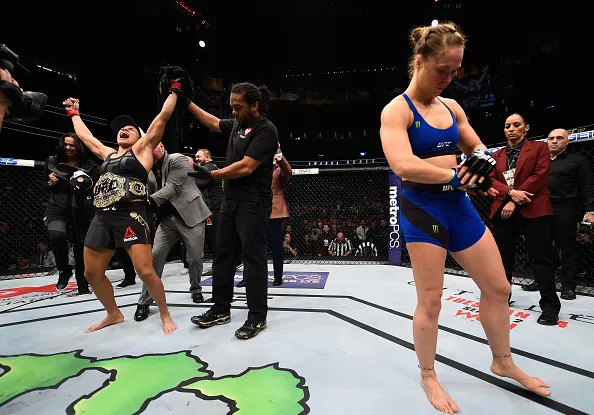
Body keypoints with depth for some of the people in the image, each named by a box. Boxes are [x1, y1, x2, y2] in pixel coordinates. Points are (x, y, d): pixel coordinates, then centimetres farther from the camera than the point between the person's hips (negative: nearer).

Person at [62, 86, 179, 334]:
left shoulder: (141, 149, 7)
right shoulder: (108, 154, 23)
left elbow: (163, 116, 5)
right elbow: (84, 134, 39)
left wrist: (174, 90, 12)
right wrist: (74, 113, 50)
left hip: (130, 216, -7)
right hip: (102, 217, 7)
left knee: (145, 272, -13)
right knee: (92, 273, 12)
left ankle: (165, 314, 8)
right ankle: (114, 314, 33)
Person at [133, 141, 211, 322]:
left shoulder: (177, 159, -6)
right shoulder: (149, 171, 13)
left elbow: (172, 187, -17)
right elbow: (149, 194, 14)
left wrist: (150, 200, -27)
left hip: (190, 214, -5)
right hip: (167, 218, 5)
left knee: (195, 257, 2)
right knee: (155, 256, -4)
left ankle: (195, 289, 29)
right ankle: (144, 302, 8)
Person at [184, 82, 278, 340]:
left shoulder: (266, 130, -12)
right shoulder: (237, 124, 14)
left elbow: (246, 167, -19)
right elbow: (213, 122, 31)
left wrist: (211, 175, -11)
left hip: (253, 205, -9)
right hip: (230, 201, 9)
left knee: (253, 259, -3)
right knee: (223, 256, 12)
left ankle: (257, 318, 11)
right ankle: (221, 309, 26)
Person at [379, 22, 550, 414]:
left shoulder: (452, 107, 13)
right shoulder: (396, 110, -9)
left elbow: (479, 149, 20)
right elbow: (404, 165, -26)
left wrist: (483, 159, -4)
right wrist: (460, 175, -17)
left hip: (459, 205, 8)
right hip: (422, 209, -7)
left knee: (498, 288, 16)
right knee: (430, 301, 1)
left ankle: (503, 361, 41)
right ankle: (429, 377, 27)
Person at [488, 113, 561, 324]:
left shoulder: (539, 148, 5)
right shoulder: (497, 155, 15)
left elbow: (540, 176, -7)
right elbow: (491, 180, 4)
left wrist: (515, 201, -14)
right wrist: (511, 193, -15)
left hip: (534, 209, -3)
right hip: (503, 210, 4)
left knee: (541, 259, -2)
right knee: (503, 257, 10)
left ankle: (550, 306, 9)